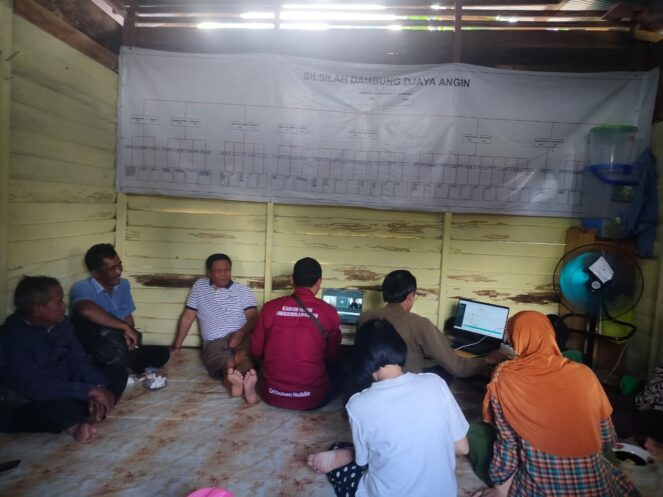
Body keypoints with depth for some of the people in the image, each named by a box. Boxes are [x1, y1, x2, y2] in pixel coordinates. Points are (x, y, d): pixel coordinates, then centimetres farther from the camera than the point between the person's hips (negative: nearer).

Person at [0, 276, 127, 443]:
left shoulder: (60, 323, -3)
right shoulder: (14, 337, -25)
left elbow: (78, 361, -1)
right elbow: (34, 388, -32)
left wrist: (99, 387, -19)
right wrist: (89, 391, -29)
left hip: (64, 390, 8)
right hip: (31, 407, -8)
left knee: (117, 373, -6)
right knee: (62, 404, -40)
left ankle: (87, 420, -23)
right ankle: (74, 427, -11)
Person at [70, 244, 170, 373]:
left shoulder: (123, 284, 5)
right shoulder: (81, 288, -17)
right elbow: (87, 310, -41)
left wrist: (129, 333, -12)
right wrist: (125, 327, -34)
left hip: (117, 353, 6)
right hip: (90, 353, -5)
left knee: (162, 353, -11)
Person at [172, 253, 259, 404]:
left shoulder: (244, 291, 11)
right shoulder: (199, 287, 15)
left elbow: (254, 318, 1)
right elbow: (187, 317, 18)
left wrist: (240, 333, -19)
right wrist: (176, 346, 19)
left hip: (241, 337, -1)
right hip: (213, 342, 1)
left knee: (242, 356, -38)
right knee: (228, 365, -34)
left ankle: (237, 382, -67)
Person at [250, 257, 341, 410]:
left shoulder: (270, 307, -3)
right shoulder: (328, 312, -8)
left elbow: (256, 351, 6)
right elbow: (334, 358, 3)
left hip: (272, 395, 3)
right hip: (312, 398, -3)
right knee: (340, 373, 25)